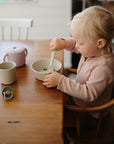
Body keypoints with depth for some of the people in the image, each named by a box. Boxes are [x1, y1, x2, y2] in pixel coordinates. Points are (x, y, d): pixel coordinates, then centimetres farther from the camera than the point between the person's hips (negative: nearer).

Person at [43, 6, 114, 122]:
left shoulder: (104, 67, -34)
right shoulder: (92, 49, -8)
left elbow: (89, 94, -33)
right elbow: (74, 45, 12)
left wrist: (61, 81, -33)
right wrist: (64, 43, -11)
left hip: (89, 112, -8)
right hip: (79, 95, 8)